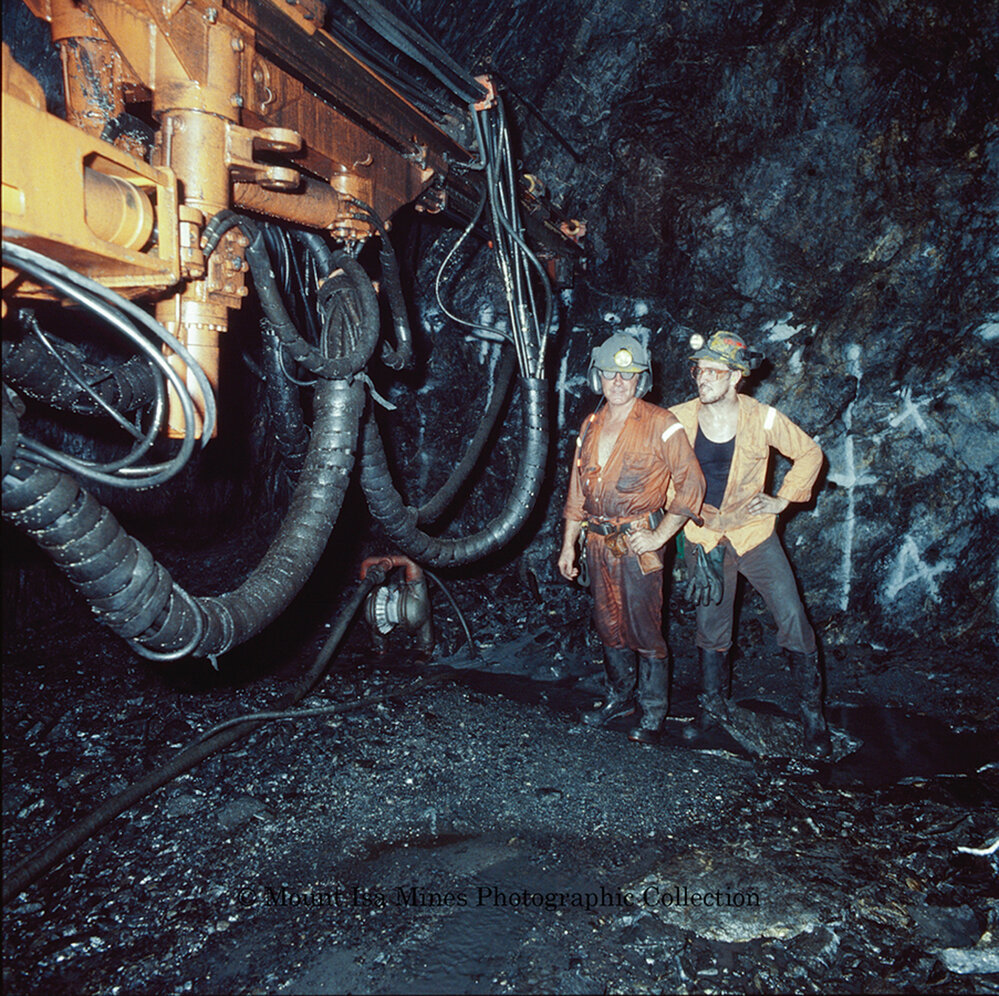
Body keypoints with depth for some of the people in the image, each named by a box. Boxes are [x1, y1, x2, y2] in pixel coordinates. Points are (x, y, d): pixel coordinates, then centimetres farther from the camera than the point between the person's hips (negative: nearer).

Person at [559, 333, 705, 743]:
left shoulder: (660, 424, -7)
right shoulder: (590, 427, 10)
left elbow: (692, 483, -8)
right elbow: (577, 490, 16)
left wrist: (659, 536, -11)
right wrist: (569, 544, 14)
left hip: (638, 543, -5)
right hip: (598, 543, 6)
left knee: (644, 631, 0)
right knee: (609, 626, 15)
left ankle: (653, 711, 16)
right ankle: (620, 696, 33)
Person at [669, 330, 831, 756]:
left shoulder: (763, 419, -12)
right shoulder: (677, 419, -9)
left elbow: (810, 453, 2)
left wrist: (782, 499, -4)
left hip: (753, 532, -1)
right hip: (702, 534, 1)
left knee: (793, 620, -5)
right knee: (711, 628, 12)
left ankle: (812, 713, 11)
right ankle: (712, 707, 31)